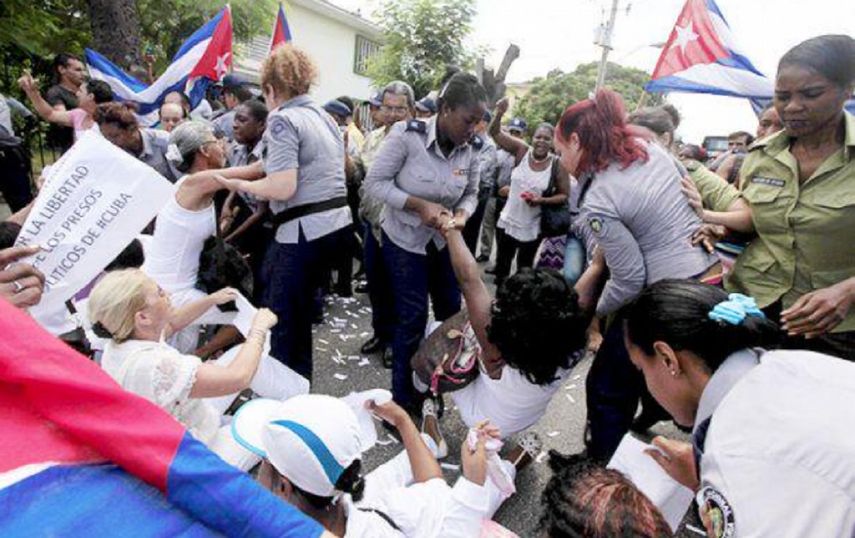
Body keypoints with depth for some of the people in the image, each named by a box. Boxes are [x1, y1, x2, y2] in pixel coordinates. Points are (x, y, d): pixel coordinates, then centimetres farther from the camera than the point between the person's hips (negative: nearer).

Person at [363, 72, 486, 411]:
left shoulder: (469, 151, -9)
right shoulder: (407, 135, -22)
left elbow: (471, 193, 3)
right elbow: (375, 183, -20)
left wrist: (462, 213, -21)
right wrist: (419, 205, -31)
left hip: (444, 240, 5)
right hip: (404, 240, -5)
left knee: (451, 313, 11)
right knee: (412, 319, -3)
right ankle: (402, 400, 17)